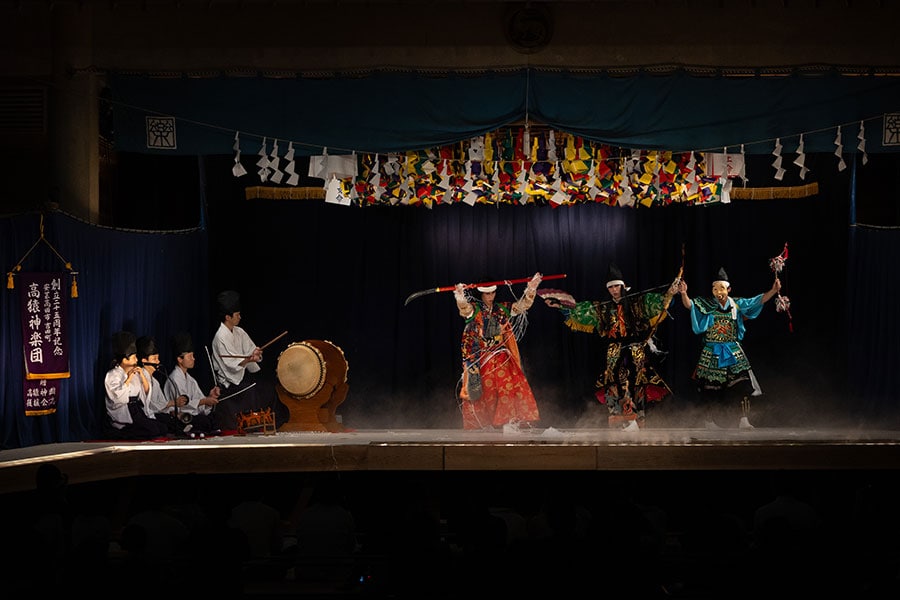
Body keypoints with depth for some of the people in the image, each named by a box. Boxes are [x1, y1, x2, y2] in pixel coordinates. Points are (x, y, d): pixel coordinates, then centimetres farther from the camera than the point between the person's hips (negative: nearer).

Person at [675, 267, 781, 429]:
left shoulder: (737, 304, 2)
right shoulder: (706, 305, -4)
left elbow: (759, 300, 1)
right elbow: (689, 305, -18)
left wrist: (773, 291, -13)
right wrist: (683, 294, -39)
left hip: (733, 353, 2)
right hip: (712, 353, -2)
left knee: (743, 385, -11)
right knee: (712, 389, 4)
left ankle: (744, 420, -7)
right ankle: (709, 421, 19)